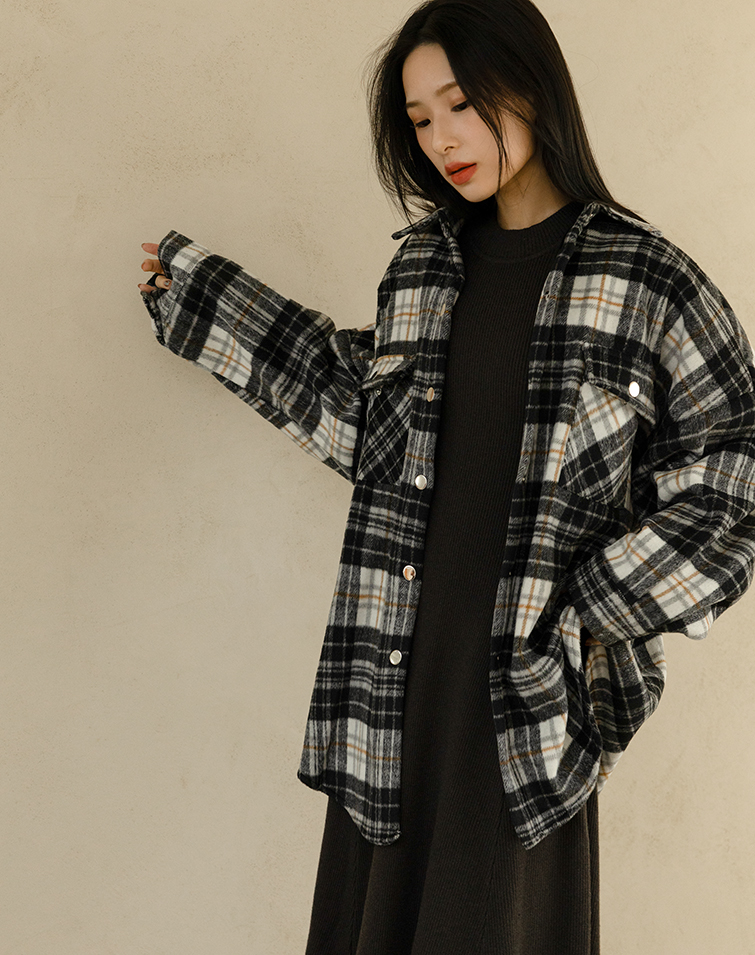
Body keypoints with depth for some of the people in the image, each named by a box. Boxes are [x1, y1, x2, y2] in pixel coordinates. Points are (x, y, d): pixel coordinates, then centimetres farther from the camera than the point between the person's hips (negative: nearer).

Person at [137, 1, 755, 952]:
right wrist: (210, 304, 14)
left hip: (533, 680, -3)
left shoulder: (646, 281, -4)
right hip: (397, 666, 4)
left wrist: (598, 612, -8)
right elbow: (374, 430, 12)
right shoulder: (424, 265, 9)